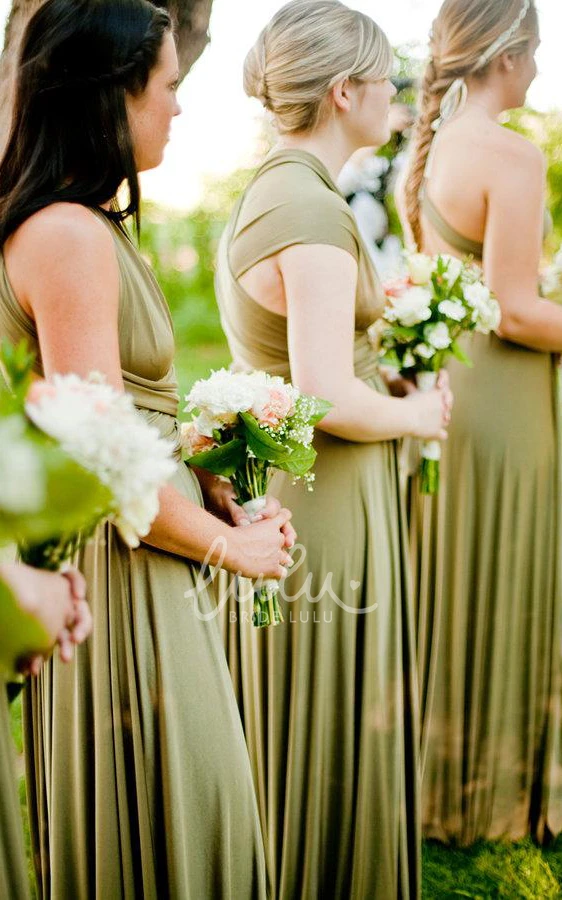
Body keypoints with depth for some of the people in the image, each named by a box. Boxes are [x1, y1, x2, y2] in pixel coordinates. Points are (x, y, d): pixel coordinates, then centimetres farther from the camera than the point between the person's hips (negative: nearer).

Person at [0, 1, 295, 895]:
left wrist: (217, 492, 4)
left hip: (146, 563, 10)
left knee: (178, 800, 21)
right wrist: (229, 544, -10)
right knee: (158, 804, 6)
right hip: (121, 572, -10)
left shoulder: (84, 226, 11)